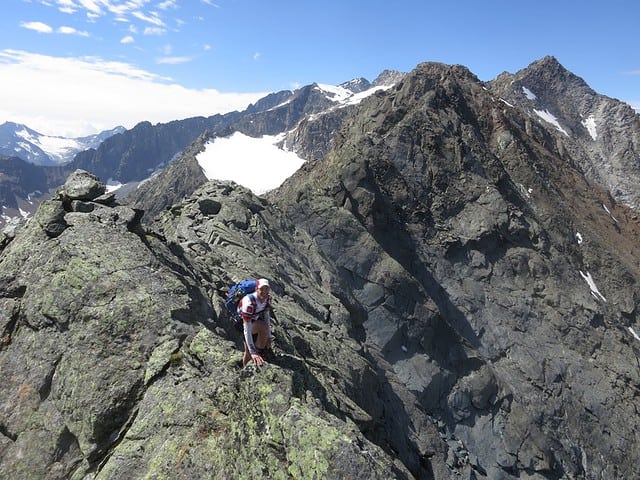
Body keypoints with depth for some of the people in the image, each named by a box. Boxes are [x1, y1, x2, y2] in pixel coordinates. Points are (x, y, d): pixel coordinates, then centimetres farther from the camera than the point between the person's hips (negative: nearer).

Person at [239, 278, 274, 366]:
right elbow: (247, 329, -40)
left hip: (254, 320, 6)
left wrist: (269, 336, -9)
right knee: (264, 327, -30)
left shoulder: (268, 298, -18)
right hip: (241, 323, -6)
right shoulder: (249, 302, -40)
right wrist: (252, 352, -42)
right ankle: (261, 355, -9)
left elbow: (266, 316, -6)